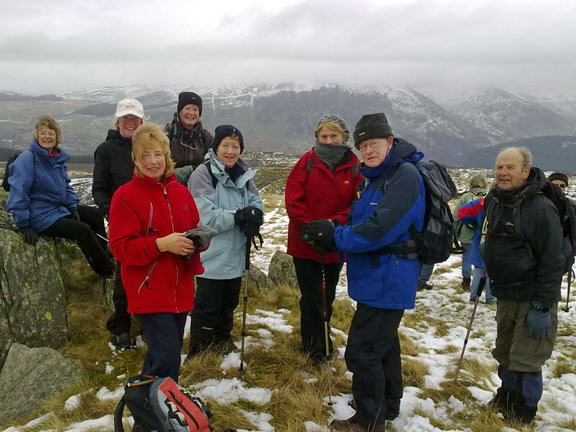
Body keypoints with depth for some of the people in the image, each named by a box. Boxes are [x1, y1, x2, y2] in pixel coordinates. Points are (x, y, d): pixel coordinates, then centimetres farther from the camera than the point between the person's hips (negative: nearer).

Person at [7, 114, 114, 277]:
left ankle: (101, 256, 24)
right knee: (82, 230, -21)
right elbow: (18, 194, -20)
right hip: (40, 216, -9)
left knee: (95, 214, 11)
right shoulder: (27, 159, -18)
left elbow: (66, 185, 18)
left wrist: (73, 207, 4)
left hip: (60, 208, 9)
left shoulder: (58, 157, 7)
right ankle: (107, 270, -8)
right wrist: (24, 225, -21)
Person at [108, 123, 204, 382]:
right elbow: (120, 247, -14)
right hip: (148, 292, -6)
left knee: (163, 355, 18)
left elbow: (195, 228, 17)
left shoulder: (181, 191, 9)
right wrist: (161, 244, -27)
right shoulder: (126, 195, -9)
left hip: (180, 291, 6)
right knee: (167, 358, -13)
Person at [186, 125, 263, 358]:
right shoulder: (203, 174, -14)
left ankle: (223, 340, 42)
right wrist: (240, 216, -23)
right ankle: (198, 352, 20)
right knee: (207, 306, 3)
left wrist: (255, 215, -17)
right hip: (212, 256, -6)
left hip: (235, 254, 7)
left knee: (229, 303, 21)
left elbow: (256, 202, 6)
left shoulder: (243, 174, 6)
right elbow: (206, 216, -21)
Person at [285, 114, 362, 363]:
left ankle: (317, 338, 38)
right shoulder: (307, 162, -7)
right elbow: (293, 200, -10)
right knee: (312, 296, 3)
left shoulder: (354, 166, -4)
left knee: (328, 295, 18)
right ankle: (316, 345, 20)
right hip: (304, 242, -2)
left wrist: (335, 223, -23)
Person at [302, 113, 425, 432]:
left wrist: (335, 235, -17)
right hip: (378, 280, 10)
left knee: (362, 351, -4)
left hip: (387, 283, -10)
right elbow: (360, 224, 14)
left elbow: (379, 229, -28)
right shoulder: (379, 178, 13)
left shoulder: (405, 176, -19)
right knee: (383, 344, 23)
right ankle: (388, 405, 41)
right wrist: (329, 231, -2)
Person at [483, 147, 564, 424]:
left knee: (525, 358, 3)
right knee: (504, 352, 19)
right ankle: (507, 394, 38)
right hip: (504, 296, 7)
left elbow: (552, 262, -19)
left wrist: (542, 307, -20)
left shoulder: (541, 208, -19)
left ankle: (525, 407, 22)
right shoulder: (494, 201, 4)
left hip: (532, 299, -7)